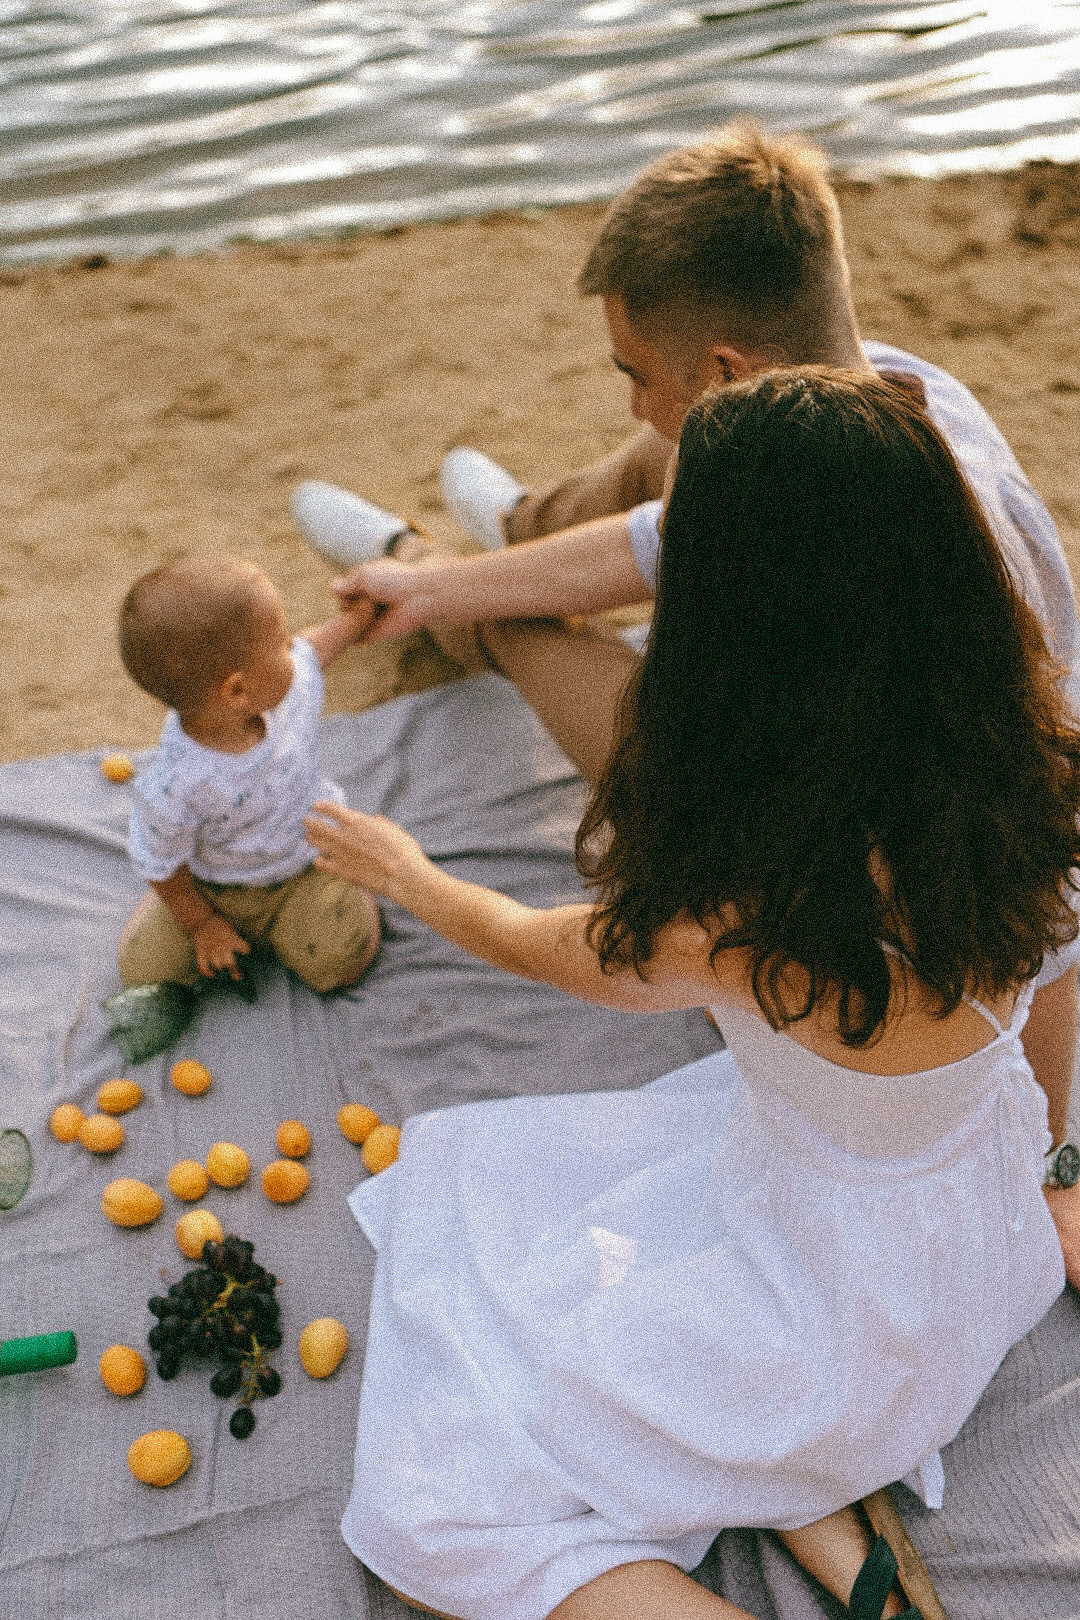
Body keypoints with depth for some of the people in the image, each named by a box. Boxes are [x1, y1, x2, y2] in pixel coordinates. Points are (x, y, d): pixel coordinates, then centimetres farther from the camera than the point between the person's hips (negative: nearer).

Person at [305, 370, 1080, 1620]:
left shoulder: (750, 910, -36)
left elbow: (542, 949, -11)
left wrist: (402, 872, 10)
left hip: (846, 1317, -7)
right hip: (972, 1232, 7)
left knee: (425, 1509, 4)